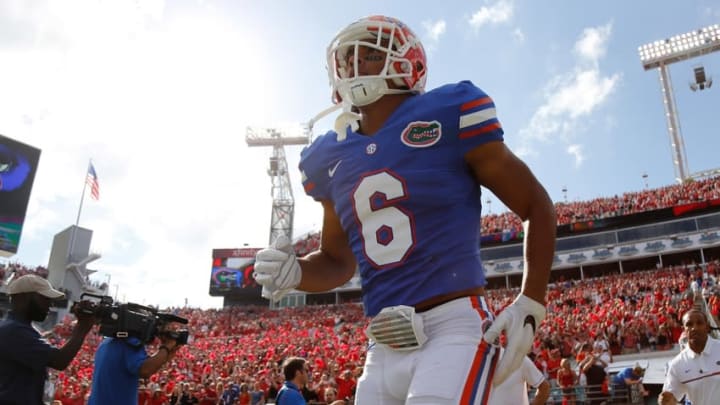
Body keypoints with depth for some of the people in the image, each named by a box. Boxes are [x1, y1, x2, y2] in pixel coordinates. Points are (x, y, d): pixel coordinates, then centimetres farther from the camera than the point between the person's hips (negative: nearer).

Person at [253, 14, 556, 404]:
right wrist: (293, 272, 0)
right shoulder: (332, 157, 11)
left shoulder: (447, 118, -4)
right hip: (384, 349, 6)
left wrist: (529, 305, -5)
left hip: (454, 327, -5)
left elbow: (536, 206, 3)